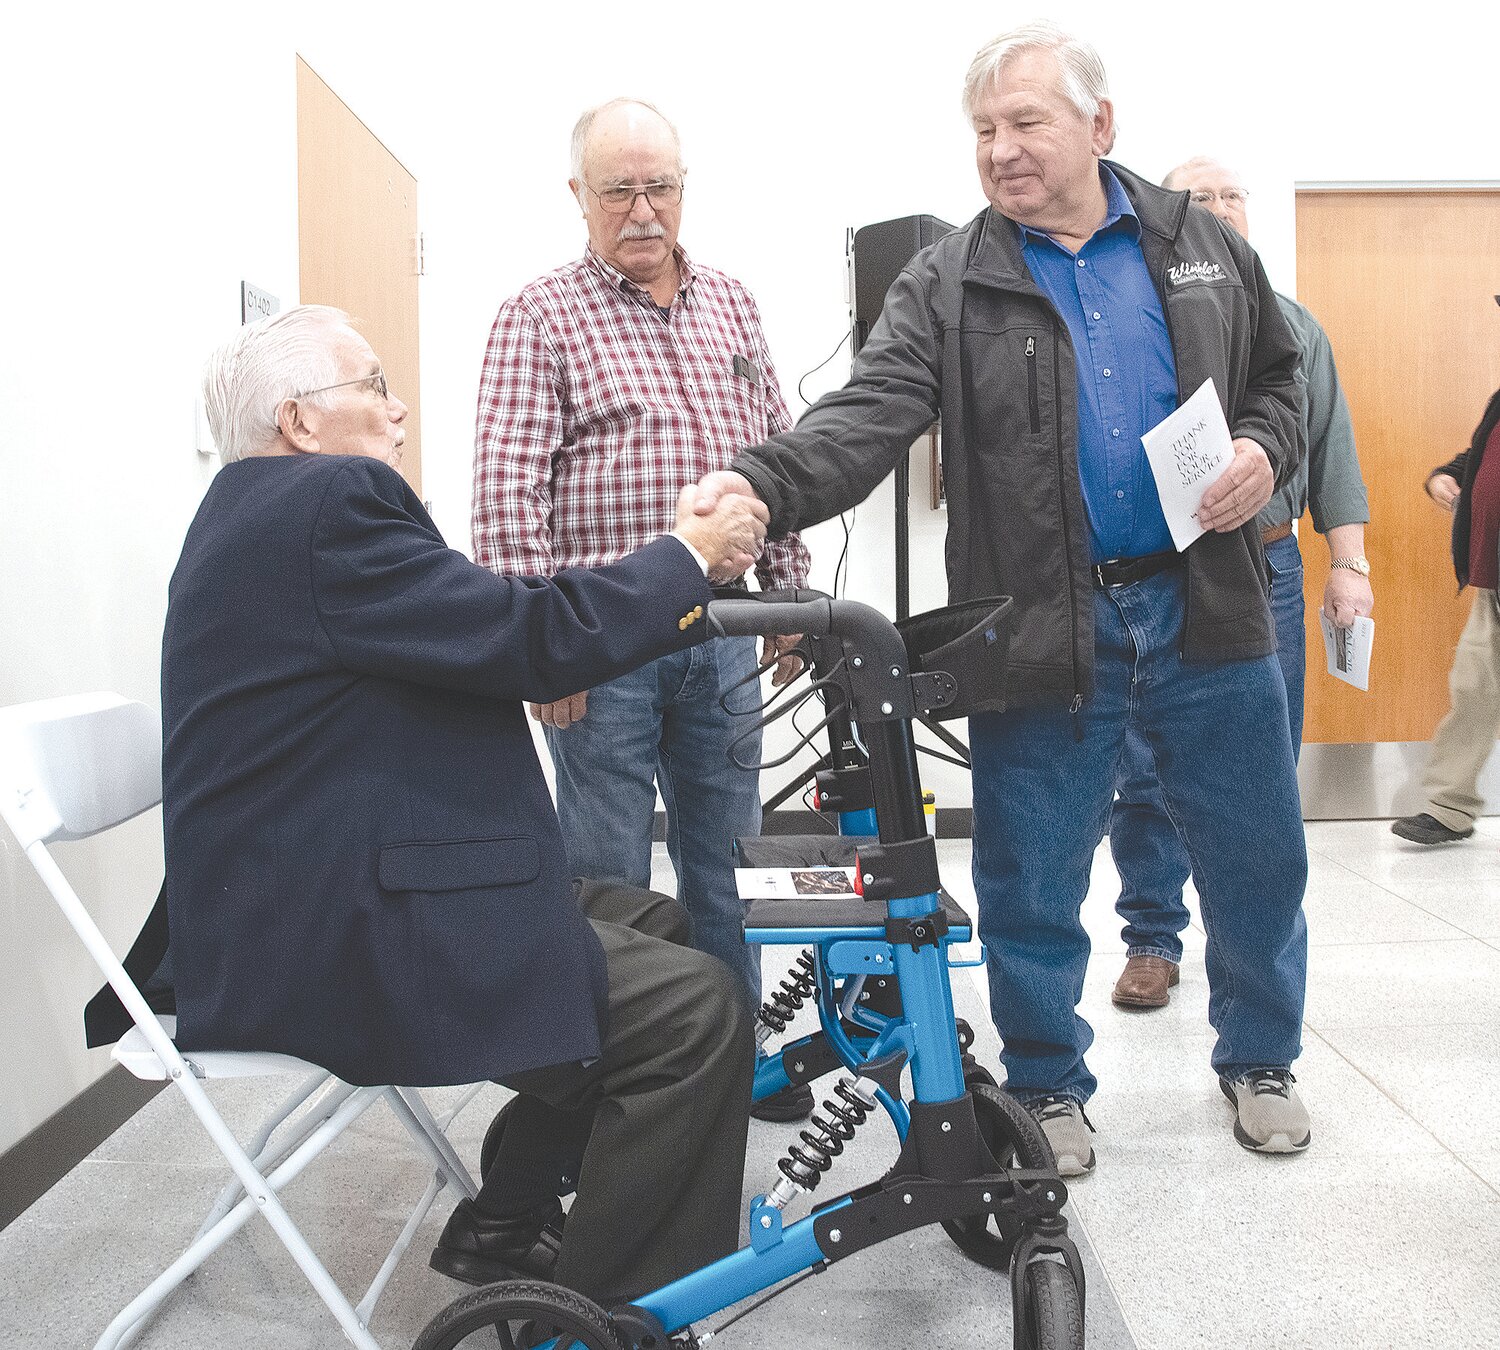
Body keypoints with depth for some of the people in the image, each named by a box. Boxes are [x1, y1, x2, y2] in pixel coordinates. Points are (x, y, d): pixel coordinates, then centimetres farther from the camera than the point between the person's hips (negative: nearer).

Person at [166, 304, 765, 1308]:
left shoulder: (262, 511, 19)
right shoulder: (324, 504, -16)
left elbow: (484, 637, 17)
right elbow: (534, 642, -20)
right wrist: (687, 556, -4)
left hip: (317, 898, 12)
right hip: (331, 949, -12)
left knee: (655, 928, 17)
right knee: (694, 1009, -18)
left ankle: (508, 1226, 24)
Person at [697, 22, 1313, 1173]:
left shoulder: (1204, 247, 7)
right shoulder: (949, 286, -2)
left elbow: (1278, 378, 17)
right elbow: (868, 417, -16)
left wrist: (1265, 454, -5)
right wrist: (763, 485, -34)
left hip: (1208, 611, 3)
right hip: (1042, 634, -2)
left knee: (1259, 856, 14)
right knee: (1033, 882, 8)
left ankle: (1260, 1058, 39)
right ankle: (1047, 1086, 30)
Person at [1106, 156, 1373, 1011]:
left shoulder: (1293, 326, 16)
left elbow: (1333, 449, 14)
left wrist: (1349, 562, 6)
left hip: (1267, 573, 3)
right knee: (1149, 772, 1)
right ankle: (1154, 942, 14)